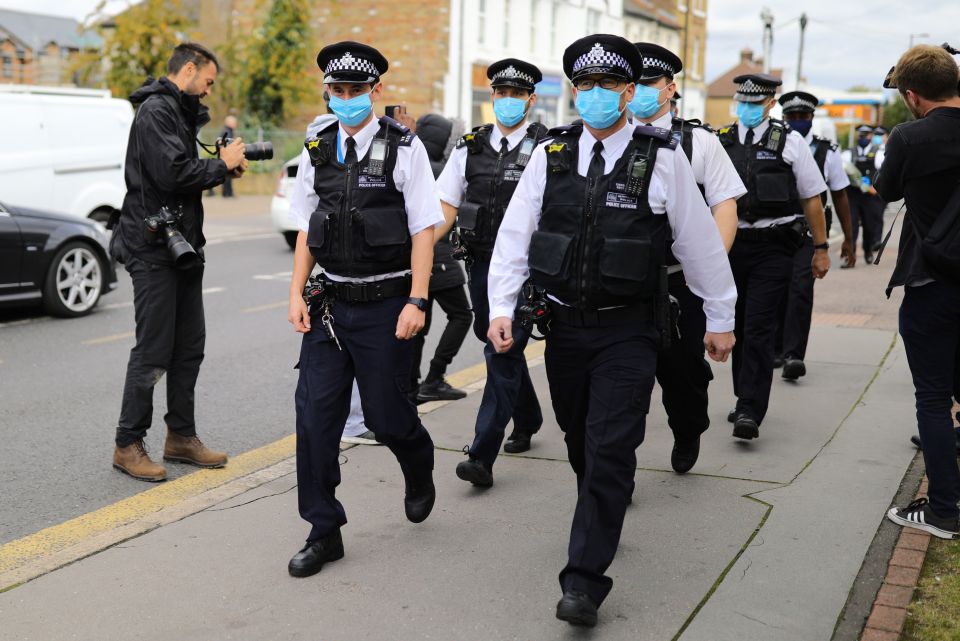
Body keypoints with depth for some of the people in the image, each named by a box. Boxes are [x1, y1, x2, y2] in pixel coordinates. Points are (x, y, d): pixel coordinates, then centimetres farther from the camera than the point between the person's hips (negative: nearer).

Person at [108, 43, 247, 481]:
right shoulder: (156, 111, -12)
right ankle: (128, 445, 6)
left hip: (182, 247, 10)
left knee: (189, 347, 12)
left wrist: (222, 168, 5)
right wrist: (222, 164, -10)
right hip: (154, 250, -10)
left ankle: (181, 437, 21)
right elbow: (172, 173, -23)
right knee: (153, 352, -5)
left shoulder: (178, 113, 19)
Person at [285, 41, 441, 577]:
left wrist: (417, 301, -14)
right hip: (329, 305, 4)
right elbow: (308, 230, 13)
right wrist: (297, 293, 4)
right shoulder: (317, 151, 8)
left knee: (386, 414, 3)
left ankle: (420, 472, 39)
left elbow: (424, 230, -7)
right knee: (316, 416, -1)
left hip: (385, 306, -4)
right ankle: (324, 532, 12)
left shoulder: (404, 148, -5)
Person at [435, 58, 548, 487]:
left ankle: (482, 455, -9)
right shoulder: (470, 147, 8)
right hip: (482, 264, 5)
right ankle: (527, 420, 41)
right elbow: (445, 209, 6)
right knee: (503, 348, 18)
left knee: (503, 353, -10)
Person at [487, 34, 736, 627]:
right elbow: (514, 235, 1)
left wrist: (721, 319, 6)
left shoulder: (663, 159, -6)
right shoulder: (550, 155, 2)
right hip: (564, 326, 4)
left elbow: (701, 242, 1)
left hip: (628, 332, -3)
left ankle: (585, 579, -2)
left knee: (610, 450, -8)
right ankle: (603, 524, 42)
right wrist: (502, 307, -8)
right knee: (580, 442, 17)